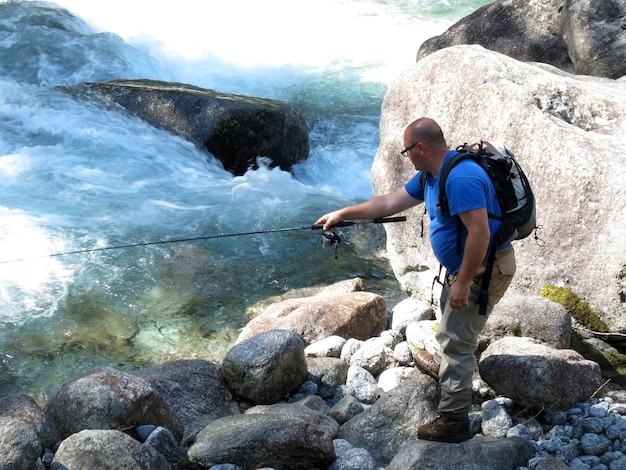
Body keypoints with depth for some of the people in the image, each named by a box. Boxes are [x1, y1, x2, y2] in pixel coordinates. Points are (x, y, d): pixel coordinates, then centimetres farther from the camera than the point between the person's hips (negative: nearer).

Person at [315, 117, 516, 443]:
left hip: (485, 269, -11)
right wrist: (342, 214, 14)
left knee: (456, 340, -6)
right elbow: (389, 203, 13)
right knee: (450, 312, 31)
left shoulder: (460, 178, -29)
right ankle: (442, 365, 57)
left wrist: (463, 282, -27)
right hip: (464, 266, 11)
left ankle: (454, 421, 2)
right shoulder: (430, 175, 5)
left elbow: (479, 234, -32)